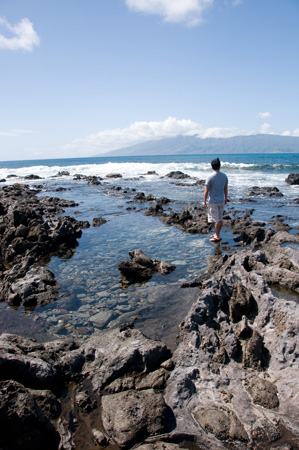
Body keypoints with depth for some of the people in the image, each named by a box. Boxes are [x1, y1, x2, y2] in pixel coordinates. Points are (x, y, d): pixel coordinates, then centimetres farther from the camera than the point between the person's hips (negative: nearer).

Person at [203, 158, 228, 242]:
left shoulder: (210, 177, -16)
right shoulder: (224, 176, 0)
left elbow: (206, 191, -14)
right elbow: (225, 189, 10)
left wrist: (204, 201, -6)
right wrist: (225, 198, 23)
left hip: (213, 201, -5)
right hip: (221, 200, 5)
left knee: (217, 220, 1)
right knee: (220, 219, 15)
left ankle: (217, 236, 9)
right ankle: (217, 234, 28)